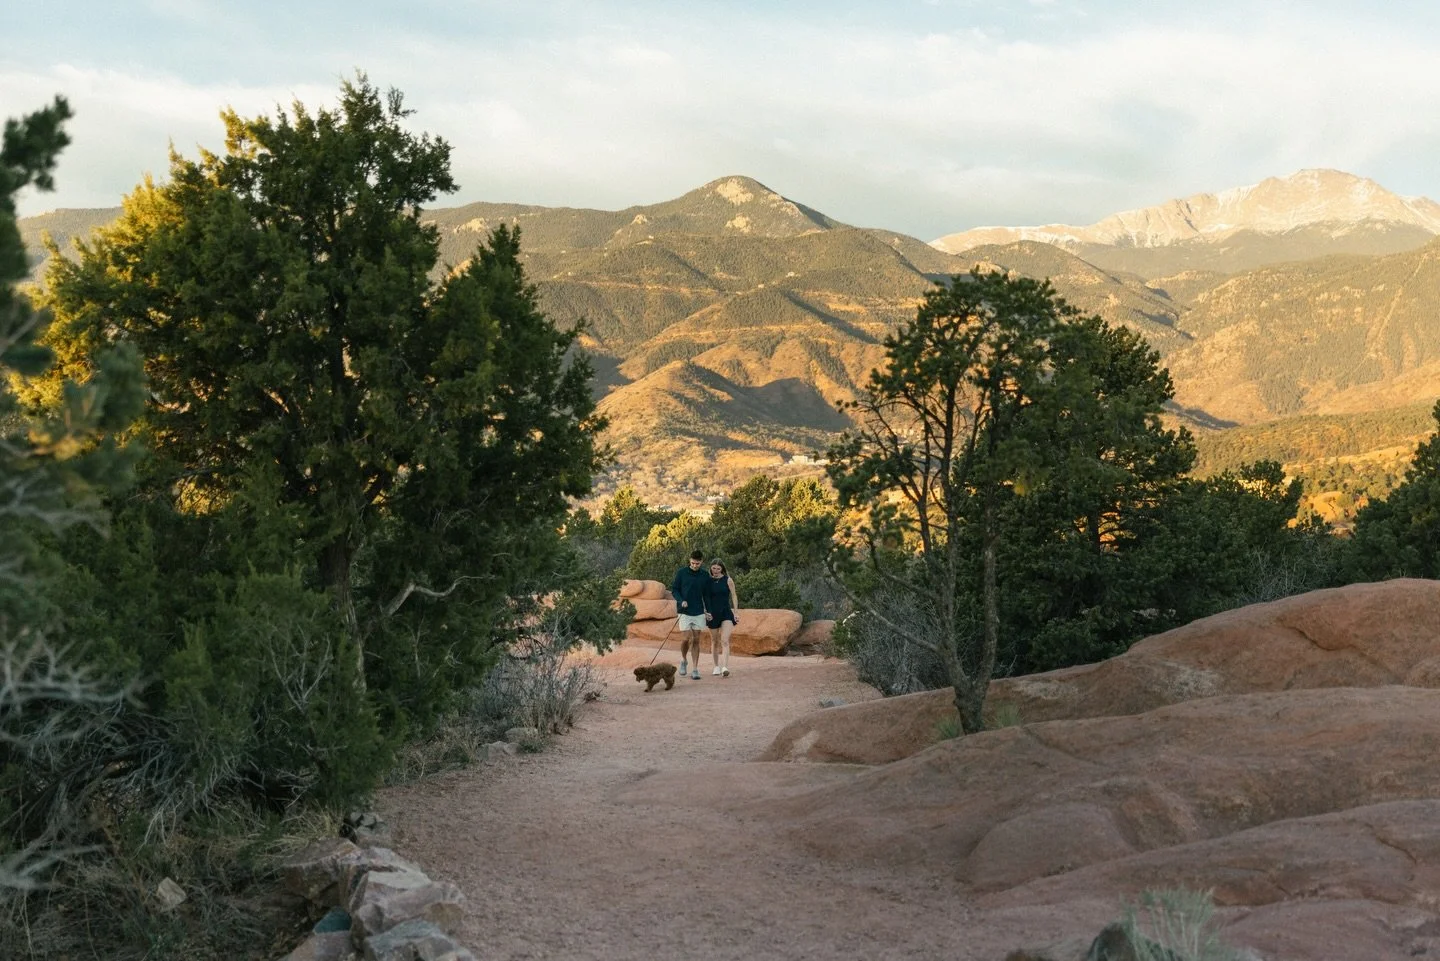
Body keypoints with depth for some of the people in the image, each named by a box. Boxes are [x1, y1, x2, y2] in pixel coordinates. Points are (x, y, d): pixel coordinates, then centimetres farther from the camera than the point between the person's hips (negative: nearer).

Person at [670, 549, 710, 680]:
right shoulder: (681, 573, -3)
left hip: (699, 612, 2)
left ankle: (695, 669, 4)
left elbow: (706, 594, 10)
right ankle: (683, 660, 20)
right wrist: (681, 601, -17)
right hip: (684, 612, -2)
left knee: (696, 640, 2)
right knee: (686, 638, -8)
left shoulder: (704, 576, 5)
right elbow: (674, 589, 0)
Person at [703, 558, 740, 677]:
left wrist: (735, 613, -2)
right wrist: (706, 612, 0)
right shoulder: (708, 581, 4)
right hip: (713, 614, 2)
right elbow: (705, 598, 10)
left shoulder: (728, 580, 0)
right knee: (715, 641, 10)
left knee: (724, 640, -16)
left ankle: (725, 667, -24)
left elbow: (734, 597, 3)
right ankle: (716, 666, 23)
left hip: (726, 613, -2)